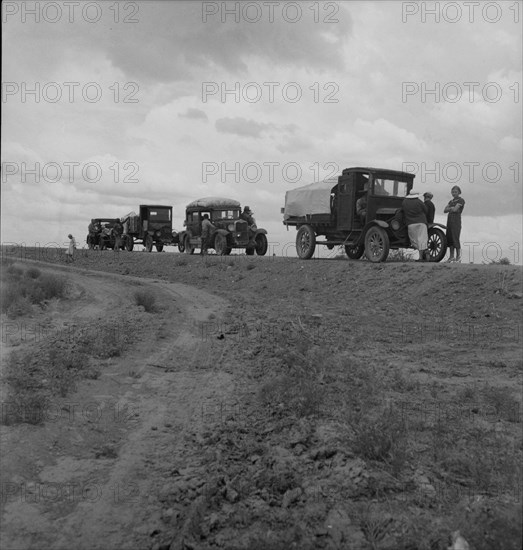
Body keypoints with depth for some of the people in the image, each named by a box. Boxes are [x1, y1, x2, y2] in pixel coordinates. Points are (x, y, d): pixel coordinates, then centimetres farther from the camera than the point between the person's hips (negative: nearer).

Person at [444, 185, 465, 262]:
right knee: (449, 239, 6)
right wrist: (451, 208, -7)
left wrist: (449, 209, 4)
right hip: (449, 220, 8)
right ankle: (452, 257, 13)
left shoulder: (461, 200, -3)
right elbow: (445, 210, 10)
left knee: (455, 239, -11)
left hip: (456, 221, -8)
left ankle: (458, 257, -6)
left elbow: (455, 209, -14)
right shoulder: (451, 201, 19)